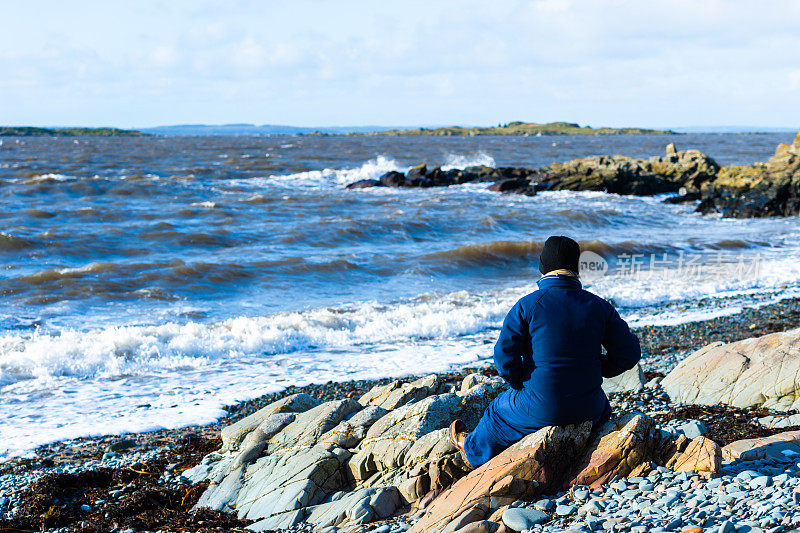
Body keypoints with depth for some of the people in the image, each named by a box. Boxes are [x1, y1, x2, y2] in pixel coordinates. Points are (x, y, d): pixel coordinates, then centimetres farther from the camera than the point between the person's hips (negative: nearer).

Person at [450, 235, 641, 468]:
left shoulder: (527, 305, -11)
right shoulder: (599, 306, -2)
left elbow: (504, 356, -13)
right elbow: (629, 353, 1)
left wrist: (523, 383, 6)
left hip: (541, 409, -2)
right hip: (588, 409, 2)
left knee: (500, 409, 31)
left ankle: (473, 449, 56)